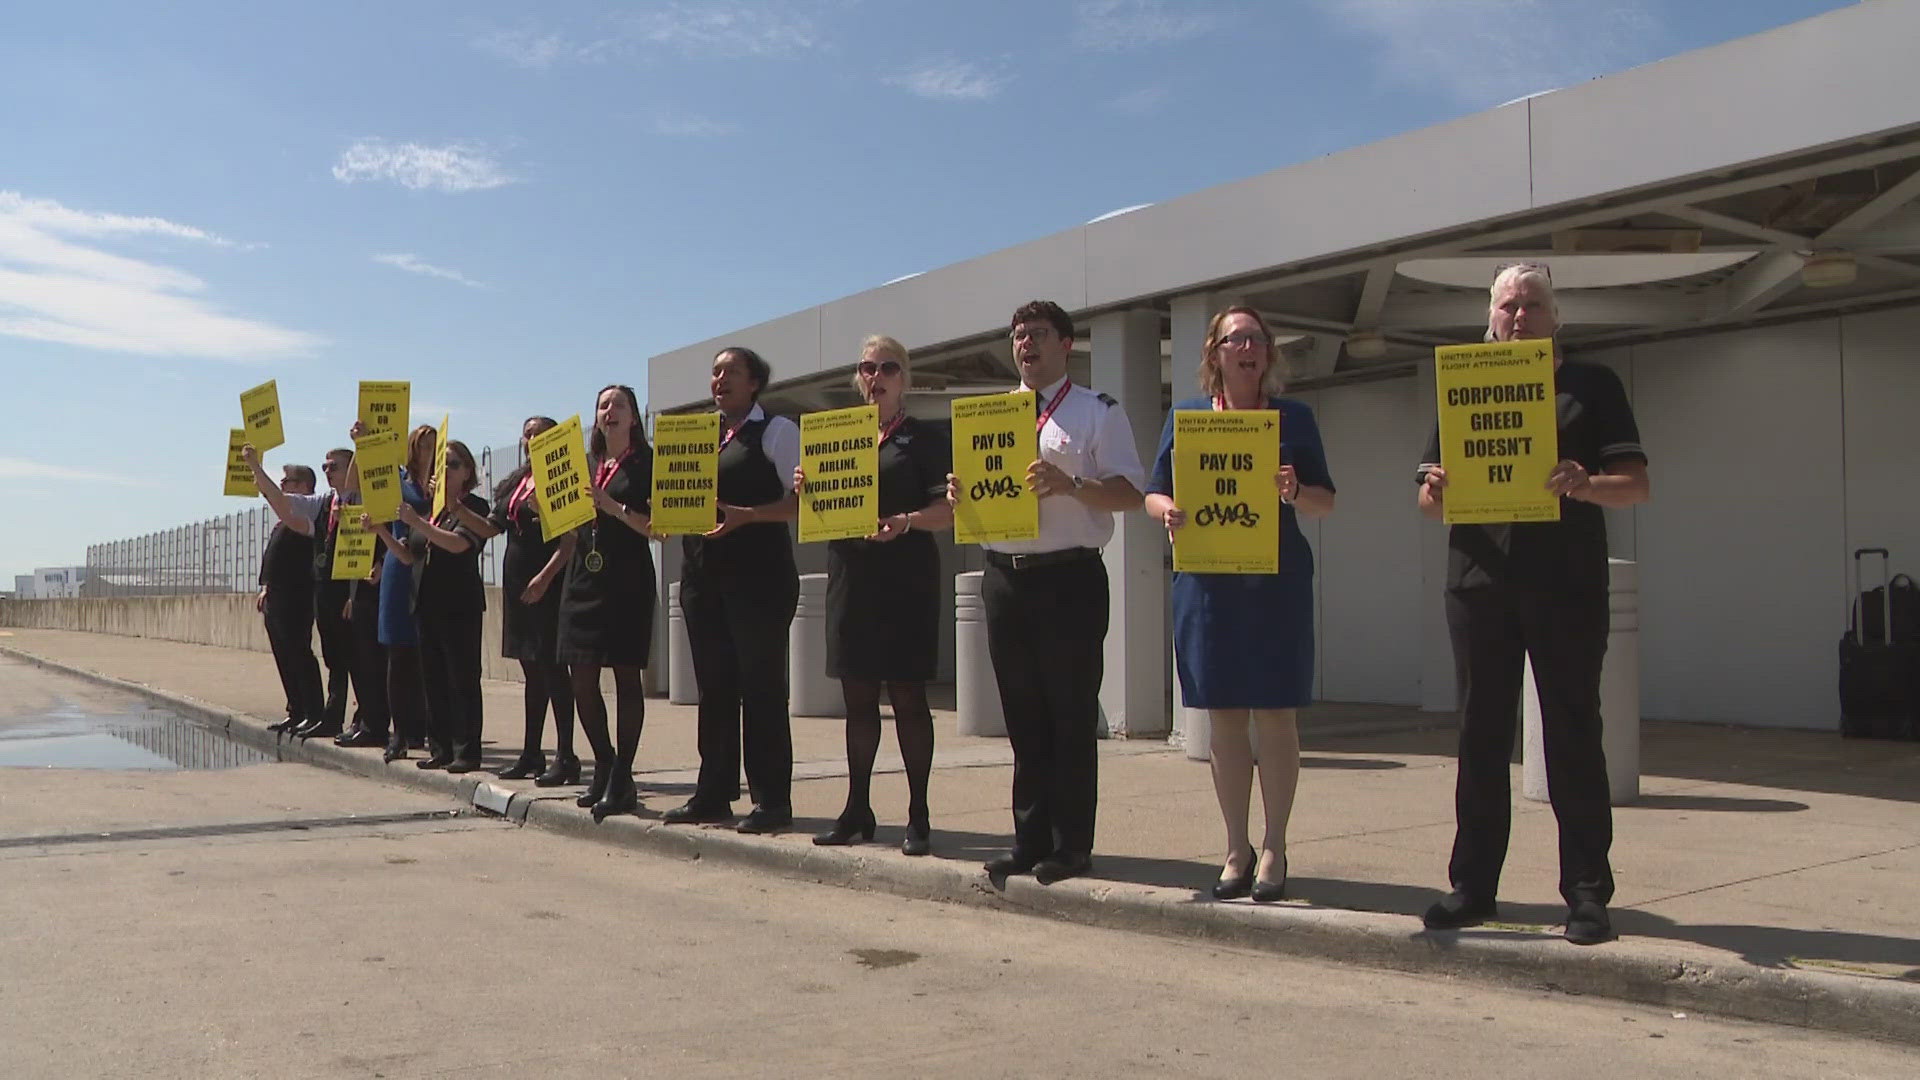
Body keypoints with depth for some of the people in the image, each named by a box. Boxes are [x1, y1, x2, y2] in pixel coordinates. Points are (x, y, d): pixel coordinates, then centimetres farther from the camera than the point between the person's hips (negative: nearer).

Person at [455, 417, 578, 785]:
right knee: (532, 671, 13)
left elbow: (570, 541, -14)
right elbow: (490, 528, 19)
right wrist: (456, 508, 8)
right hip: (517, 584, 8)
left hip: (548, 586, -8)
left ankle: (566, 756, -6)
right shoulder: (516, 483, 17)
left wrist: (545, 577, -23)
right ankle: (531, 754, 20)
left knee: (552, 667, -9)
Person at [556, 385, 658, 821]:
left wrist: (615, 508, -17)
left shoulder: (647, 462, 0)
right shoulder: (585, 463, 16)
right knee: (582, 679, 5)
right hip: (584, 577, 6)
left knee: (626, 675, -4)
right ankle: (604, 765, 20)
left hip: (628, 578, -6)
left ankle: (621, 778, 2)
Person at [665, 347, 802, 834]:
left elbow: (802, 499, -10)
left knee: (762, 686, -3)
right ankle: (713, 794, 20)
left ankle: (772, 799, 4)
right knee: (713, 686, 11)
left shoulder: (777, 430, -2)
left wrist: (744, 515, -21)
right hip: (703, 574, 7)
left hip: (758, 575, -7)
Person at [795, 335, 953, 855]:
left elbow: (949, 509, -6)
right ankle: (857, 809, 18)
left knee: (907, 695, -2)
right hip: (850, 573, 5)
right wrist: (806, 491, -2)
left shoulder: (925, 440, 2)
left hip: (905, 576, -5)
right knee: (857, 696, 9)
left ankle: (918, 816, 5)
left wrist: (905, 521, -22)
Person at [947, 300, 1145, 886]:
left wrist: (1069, 486, -22)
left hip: (1070, 578, -5)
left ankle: (1071, 845, 8)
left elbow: (1130, 492, -6)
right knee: (1023, 718, 10)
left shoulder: (1098, 412, 2)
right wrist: (959, 493, -3)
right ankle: (1030, 841, 18)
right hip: (1004, 577, 5)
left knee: (1072, 716, 0)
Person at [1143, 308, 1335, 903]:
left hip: (1276, 582, -1)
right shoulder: (1186, 417, 10)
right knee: (1223, 718, 5)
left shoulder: (1293, 417, 7)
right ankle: (1237, 849, 16)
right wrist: (1168, 511, -14)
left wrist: (1295, 492, -16)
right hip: (1207, 581, 1)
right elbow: (1153, 495, 8)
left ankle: (1274, 849, 11)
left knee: (1274, 714, 0)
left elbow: (1326, 501, 6)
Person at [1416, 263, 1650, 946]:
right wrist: (1436, 492, -12)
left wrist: (1583, 484, -20)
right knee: (1481, 735, 6)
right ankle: (1472, 885, 14)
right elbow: (1430, 498, 11)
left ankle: (1588, 894, 7)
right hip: (1481, 579, 3)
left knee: (1573, 735, 0)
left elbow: (1636, 484, 1)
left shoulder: (1591, 386, 9)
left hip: (1567, 583, -2)